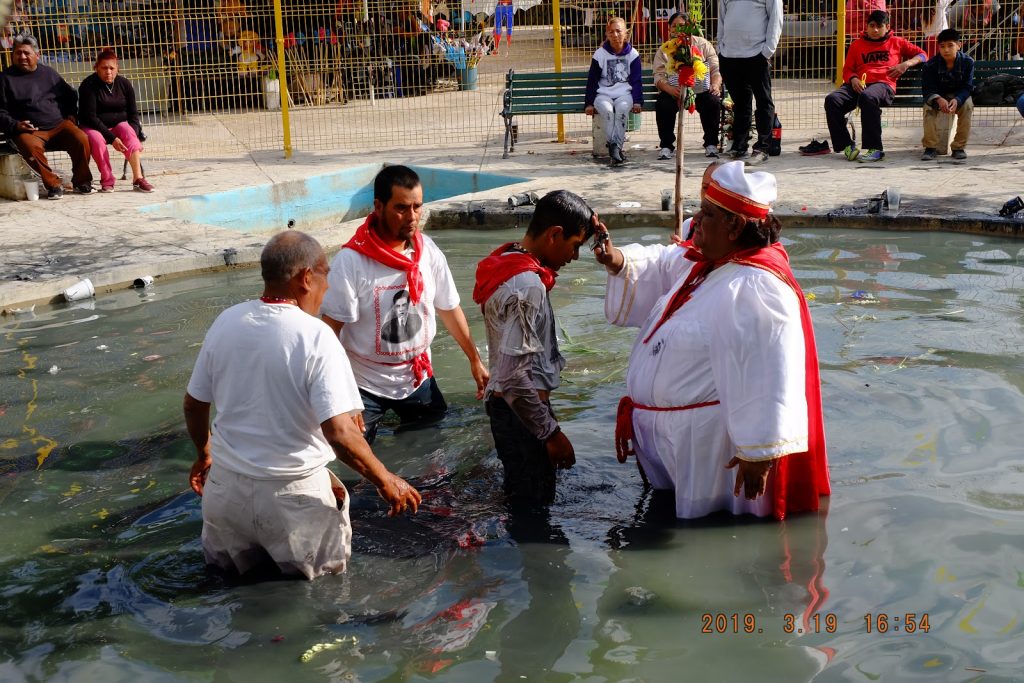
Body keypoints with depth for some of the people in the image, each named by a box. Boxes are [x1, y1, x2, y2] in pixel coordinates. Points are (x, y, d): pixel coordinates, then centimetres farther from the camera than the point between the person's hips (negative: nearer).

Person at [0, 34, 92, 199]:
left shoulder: (48, 73, 18)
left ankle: (82, 181, -6)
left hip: (59, 125, 3)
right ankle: (53, 184, -20)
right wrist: (15, 125, -13)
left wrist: (71, 115, 13)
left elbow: (71, 95, 30)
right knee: (31, 148, -37)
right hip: (30, 130, -3)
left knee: (81, 139, -26)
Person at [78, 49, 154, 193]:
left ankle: (138, 178, -38)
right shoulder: (88, 85, -11)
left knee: (128, 131, -30)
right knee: (96, 139, -36)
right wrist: (111, 138, -27)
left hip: (119, 124, 3)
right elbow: (90, 117, -17)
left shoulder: (124, 84, 1)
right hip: (93, 127, -3)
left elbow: (133, 113, 5)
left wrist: (133, 136, -15)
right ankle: (107, 180, -24)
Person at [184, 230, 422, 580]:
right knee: (327, 570, 19)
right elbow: (340, 434, -25)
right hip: (292, 493, -5)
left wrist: (204, 454, 25)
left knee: (224, 564, 31)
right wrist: (386, 482, -12)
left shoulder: (226, 322, -3)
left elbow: (194, 404, 8)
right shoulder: (315, 336, -19)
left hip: (227, 483, 5)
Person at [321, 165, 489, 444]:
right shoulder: (350, 261, -21)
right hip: (365, 383, -4)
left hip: (418, 377, 4)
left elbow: (449, 309, 6)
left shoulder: (428, 251, -7)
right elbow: (330, 331, -20)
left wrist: (475, 359, 11)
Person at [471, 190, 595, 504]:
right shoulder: (526, 286, -25)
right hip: (522, 412, -10)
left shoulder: (510, 264, 6)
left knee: (522, 498, 22)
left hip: (506, 404, 10)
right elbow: (514, 378, -27)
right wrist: (552, 433, -21)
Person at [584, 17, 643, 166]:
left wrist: (637, 101, -6)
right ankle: (615, 147, -36)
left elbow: (636, 80, 8)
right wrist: (589, 103, -1)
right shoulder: (600, 54, 6)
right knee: (606, 110, -35)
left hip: (624, 93, 0)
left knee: (622, 109, -35)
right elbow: (592, 81, 7)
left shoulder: (632, 54, 9)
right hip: (604, 94, 0)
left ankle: (615, 147, -35)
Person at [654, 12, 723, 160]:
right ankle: (666, 146, -17)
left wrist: (715, 85, -19)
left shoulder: (703, 45, 11)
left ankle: (711, 144, -12)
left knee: (713, 102, -30)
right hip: (673, 92, 0)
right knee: (663, 104, -31)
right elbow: (659, 77, -2)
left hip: (701, 90, 0)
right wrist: (670, 89, -24)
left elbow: (716, 69, 4)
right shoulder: (664, 50, 10)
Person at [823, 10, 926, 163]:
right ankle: (846, 145, -26)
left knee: (867, 97, -41)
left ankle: (875, 149, -41)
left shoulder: (896, 42, 22)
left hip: (883, 84, -3)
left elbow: (921, 55, 24)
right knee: (832, 99, -29)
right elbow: (847, 69, 21)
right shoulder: (857, 44, 26)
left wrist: (906, 64, 4)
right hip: (859, 85, 3)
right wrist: (853, 79, -3)